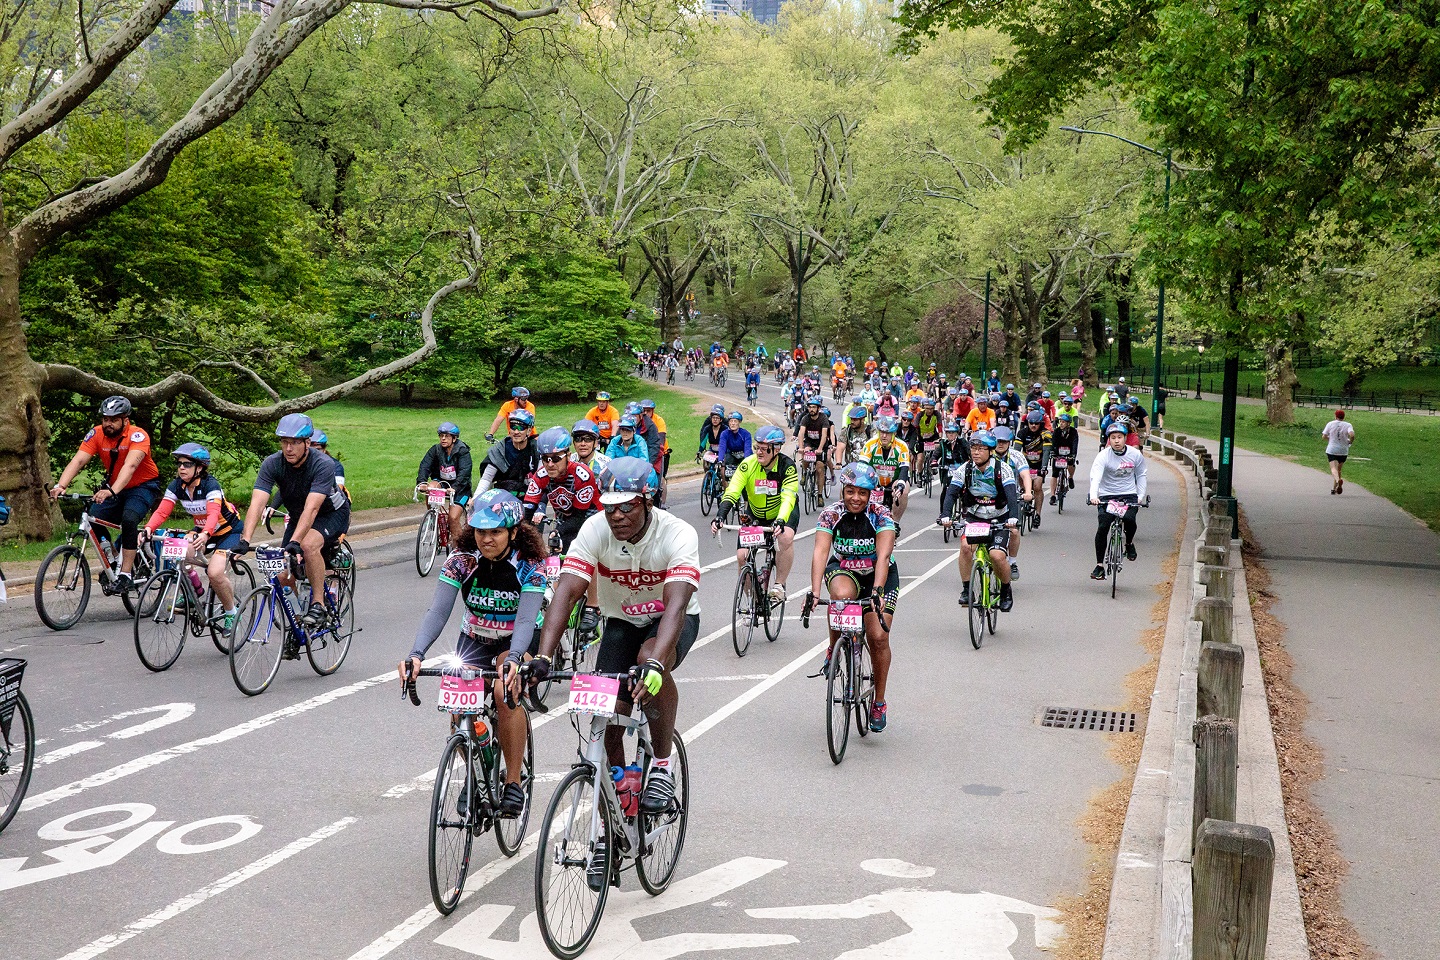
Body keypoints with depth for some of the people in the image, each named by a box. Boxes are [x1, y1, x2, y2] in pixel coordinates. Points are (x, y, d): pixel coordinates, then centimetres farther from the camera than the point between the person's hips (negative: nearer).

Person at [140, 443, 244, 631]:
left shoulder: (210, 485, -27)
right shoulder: (176, 486, -11)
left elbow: (214, 513, -42)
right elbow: (162, 511, -19)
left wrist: (205, 534, -61)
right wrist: (148, 528, -39)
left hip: (227, 530, -6)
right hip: (201, 529, 6)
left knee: (215, 572, -25)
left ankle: (231, 611, 0)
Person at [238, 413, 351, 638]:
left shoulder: (323, 465, -31)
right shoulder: (272, 464, -20)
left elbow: (312, 508, -41)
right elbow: (257, 503, -31)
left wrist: (294, 541, -54)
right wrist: (245, 540, -44)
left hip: (333, 514, -5)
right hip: (297, 518, 5)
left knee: (309, 544, -36)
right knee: (284, 577, -8)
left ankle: (318, 604, -20)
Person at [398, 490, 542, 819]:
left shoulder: (530, 565, -23)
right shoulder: (462, 560, -18)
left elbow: (526, 620, -35)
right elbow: (438, 611, -27)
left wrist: (513, 660, -54)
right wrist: (416, 654, -44)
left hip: (518, 642, -2)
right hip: (475, 640, 3)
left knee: (505, 693, -32)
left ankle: (514, 782, -15)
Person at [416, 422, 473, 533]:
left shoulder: (463, 451, -15)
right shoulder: (435, 449, -4)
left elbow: (464, 472, -28)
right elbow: (425, 466, -16)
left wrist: (454, 488, -44)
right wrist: (421, 482, -36)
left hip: (460, 488, -3)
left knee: (453, 518, -19)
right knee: (430, 487, -30)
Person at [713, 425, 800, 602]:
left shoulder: (787, 466, -24)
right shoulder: (748, 464, -20)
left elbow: (788, 498, -34)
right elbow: (732, 492, -27)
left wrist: (780, 521, -51)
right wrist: (720, 516, -43)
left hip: (783, 512, -2)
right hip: (755, 514, 2)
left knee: (786, 537, -34)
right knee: (742, 556, -11)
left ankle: (779, 586, -16)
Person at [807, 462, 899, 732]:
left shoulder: (881, 516, -21)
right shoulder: (830, 515, -18)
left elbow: (883, 554, -34)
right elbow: (820, 551, -30)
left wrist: (877, 592, -49)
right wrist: (814, 592, -44)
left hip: (879, 575, 0)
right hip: (843, 570, 0)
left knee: (878, 637, -12)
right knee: (842, 594, -36)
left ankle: (879, 703, 7)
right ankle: (833, 650, -11)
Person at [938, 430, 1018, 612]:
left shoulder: (1002, 469, -16)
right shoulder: (964, 470, -9)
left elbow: (1012, 495, -27)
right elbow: (951, 493, -17)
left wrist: (1013, 518, -44)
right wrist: (945, 516, -34)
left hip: (999, 519, -2)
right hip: (973, 517, 2)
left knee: (997, 556, -21)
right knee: (966, 546, -26)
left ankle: (1006, 590, 8)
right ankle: (966, 590, -13)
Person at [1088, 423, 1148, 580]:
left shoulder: (1135, 454, -2)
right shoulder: (1103, 456, -12)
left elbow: (1141, 475, 13)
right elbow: (1095, 476, -26)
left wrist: (1140, 496, 4)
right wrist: (1093, 496, -42)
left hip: (1129, 495, 1)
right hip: (1107, 496, -1)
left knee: (1129, 519, -27)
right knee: (1103, 527, -16)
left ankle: (1129, 543, 7)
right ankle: (1099, 566, -6)